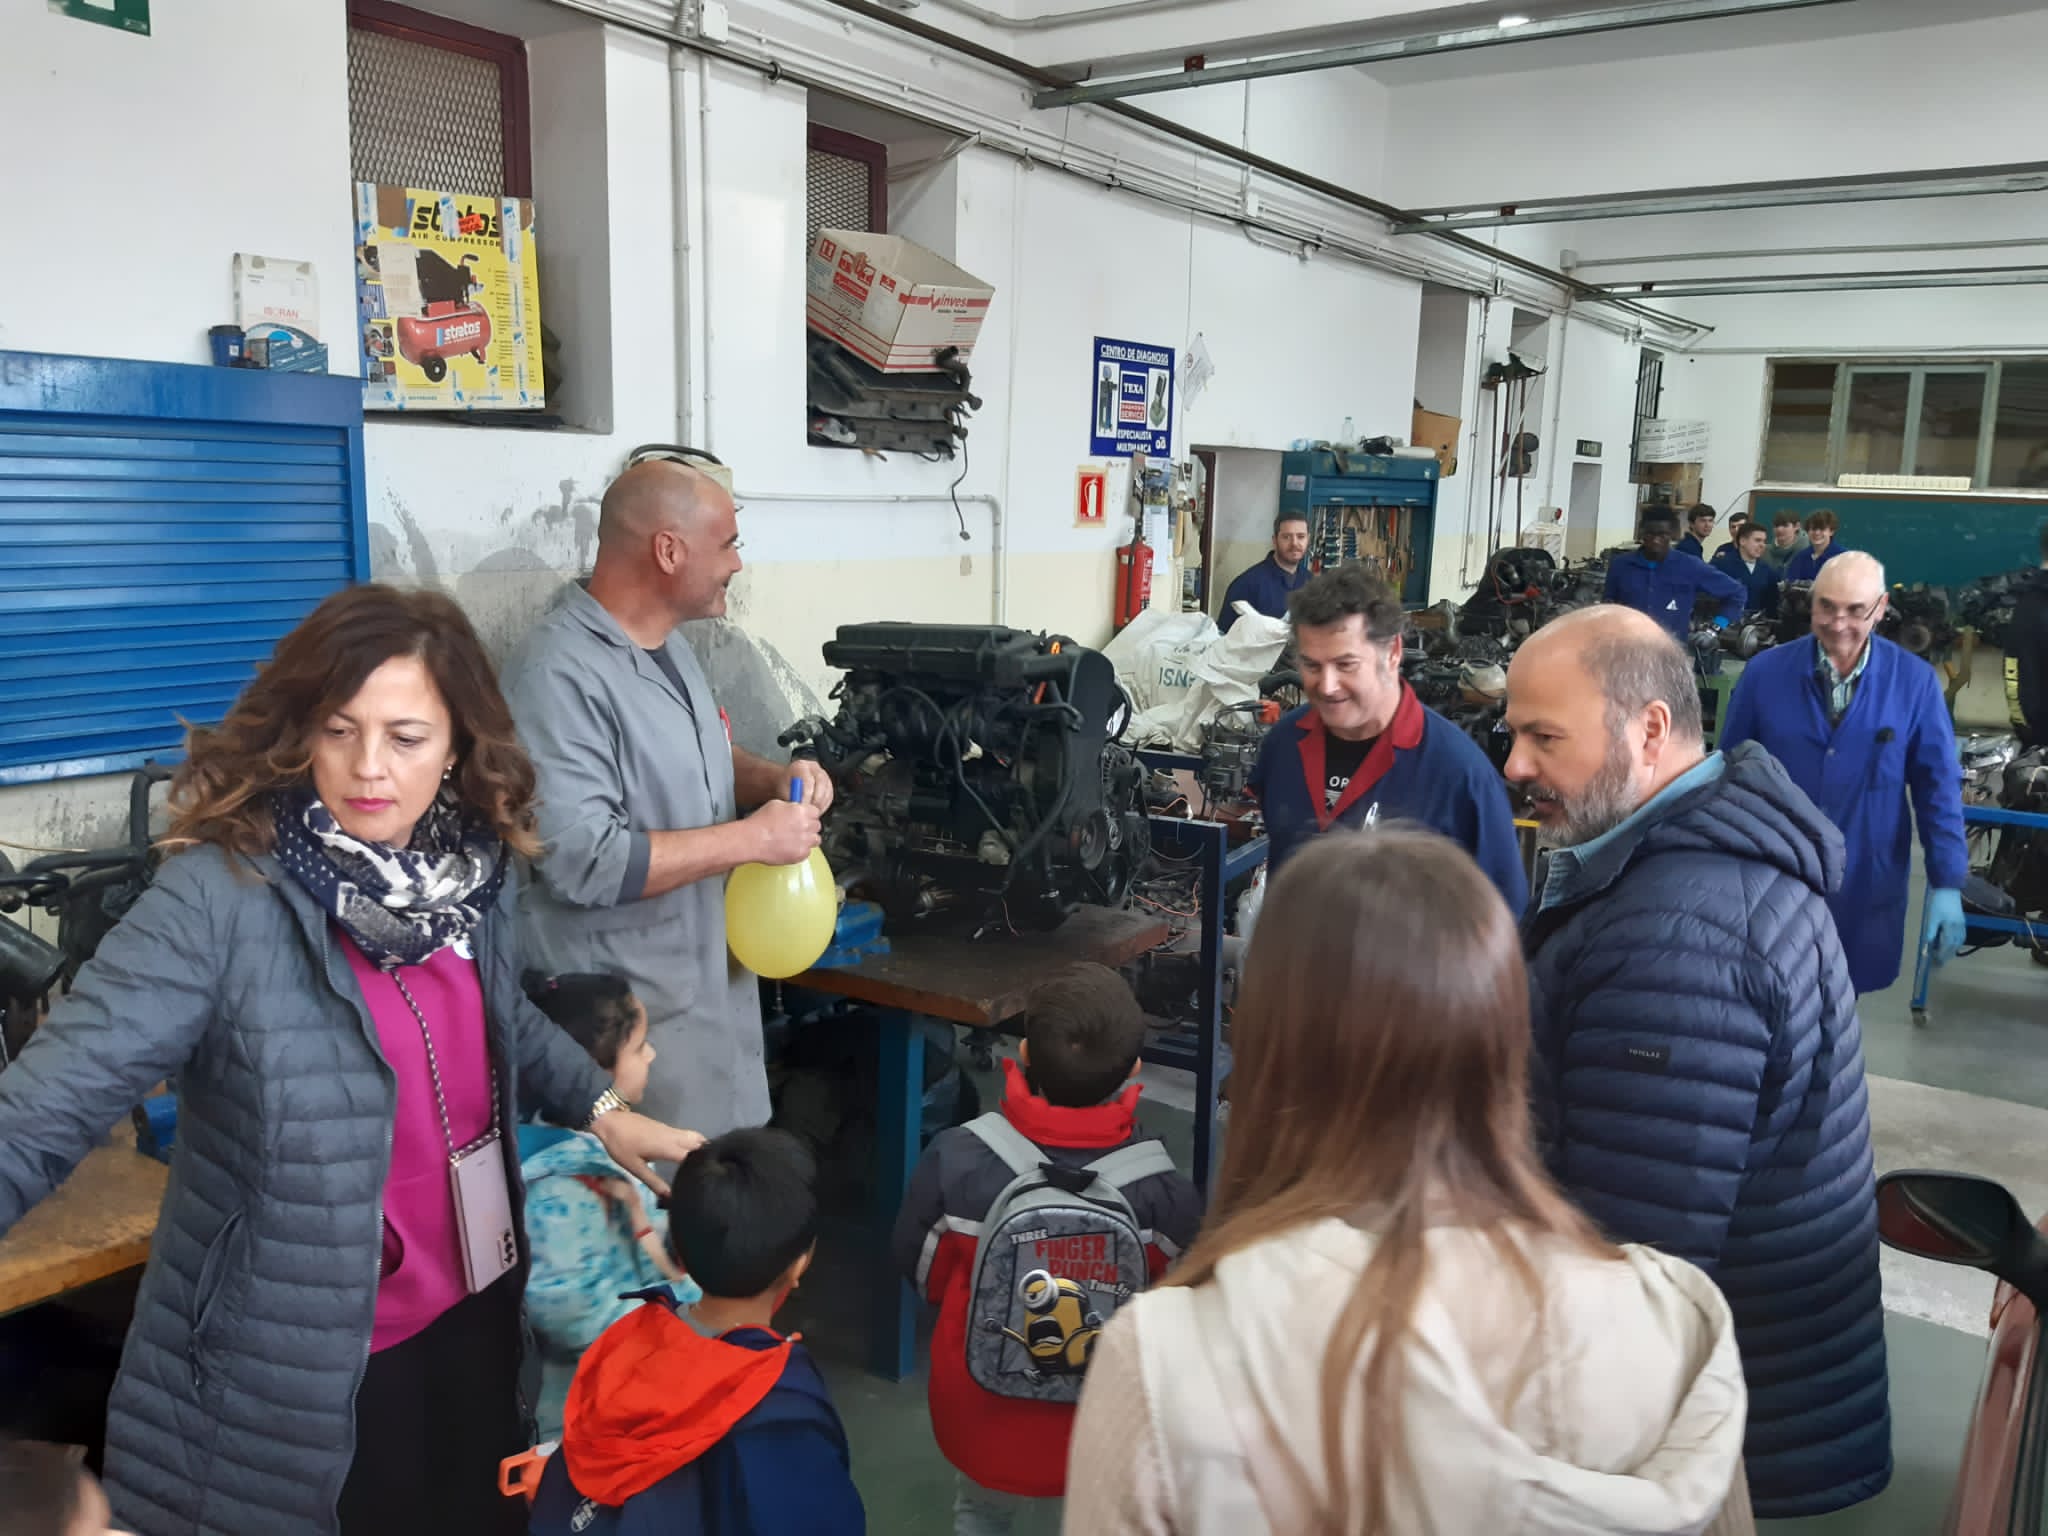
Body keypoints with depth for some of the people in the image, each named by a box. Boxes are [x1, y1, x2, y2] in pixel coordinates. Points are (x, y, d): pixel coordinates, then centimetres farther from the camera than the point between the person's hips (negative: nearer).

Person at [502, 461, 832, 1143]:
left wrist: (773, 778, 1)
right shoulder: (560, 675, -23)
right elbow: (582, 861, -29)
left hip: (711, 985, 9)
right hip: (624, 1017, -9)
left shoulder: (669, 646, 9)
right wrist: (753, 838, -24)